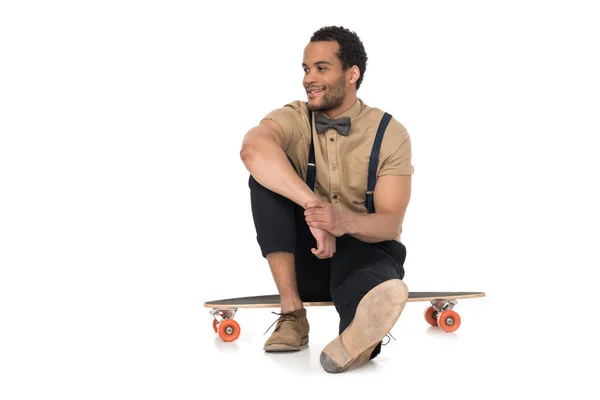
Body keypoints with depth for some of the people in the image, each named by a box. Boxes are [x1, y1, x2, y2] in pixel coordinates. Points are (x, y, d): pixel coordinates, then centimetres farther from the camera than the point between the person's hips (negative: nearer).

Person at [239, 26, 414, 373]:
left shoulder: (390, 134, -7)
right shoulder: (293, 119, -6)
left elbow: (391, 223, -15)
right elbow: (253, 148, -32)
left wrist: (346, 222, -38)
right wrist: (313, 206, -44)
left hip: (368, 250, -2)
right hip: (305, 256, 2)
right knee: (266, 171, -24)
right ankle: (292, 312, -28)